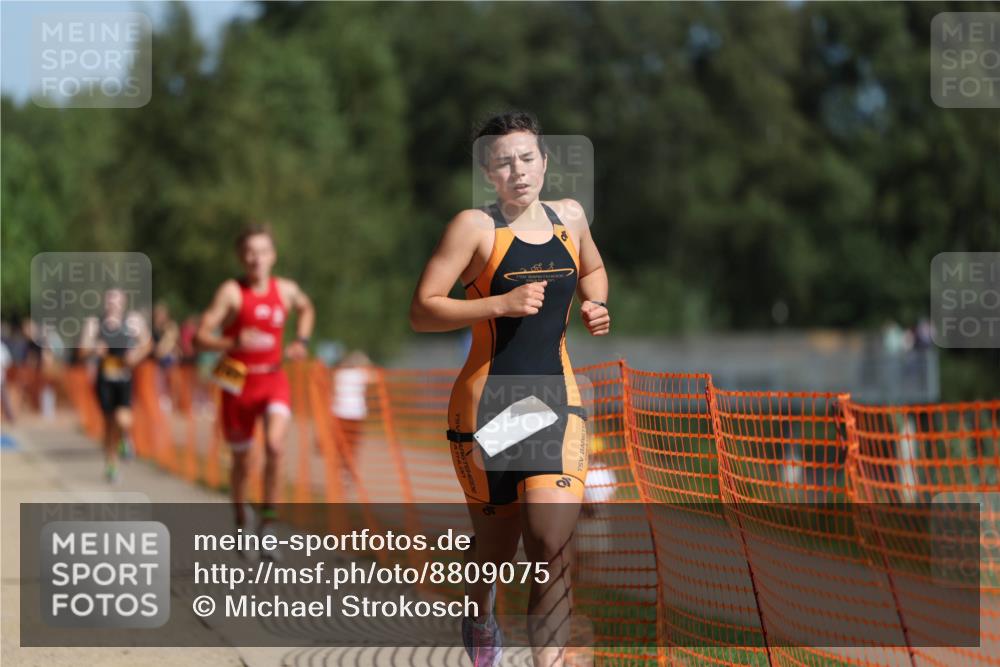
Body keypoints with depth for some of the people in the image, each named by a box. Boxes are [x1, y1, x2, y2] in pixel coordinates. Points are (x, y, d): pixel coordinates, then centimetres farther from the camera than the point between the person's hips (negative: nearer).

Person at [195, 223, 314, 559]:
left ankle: (268, 524, -12)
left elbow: (306, 308, 27)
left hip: (273, 380, 1)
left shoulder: (286, 290, 2)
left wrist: (301, 341, 10)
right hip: (239, 382, -1)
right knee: (240, 458, 11)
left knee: (275, 446, -23)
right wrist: (235, 343, -31)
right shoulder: (231, 292, -10)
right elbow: (200, 337, -14)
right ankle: (241, 520, 38)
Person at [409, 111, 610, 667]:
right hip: (487, 405, -3)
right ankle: (480, 616, 46)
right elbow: (422, 312, -13)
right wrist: (501, 304, -22)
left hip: (557, 398, 3)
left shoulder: (570, 217, 7)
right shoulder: (476, 226, -9)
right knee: (497, 545, 12)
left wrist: (595, 306, 8)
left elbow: (593, 270, 29)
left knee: (554, 547, -15)